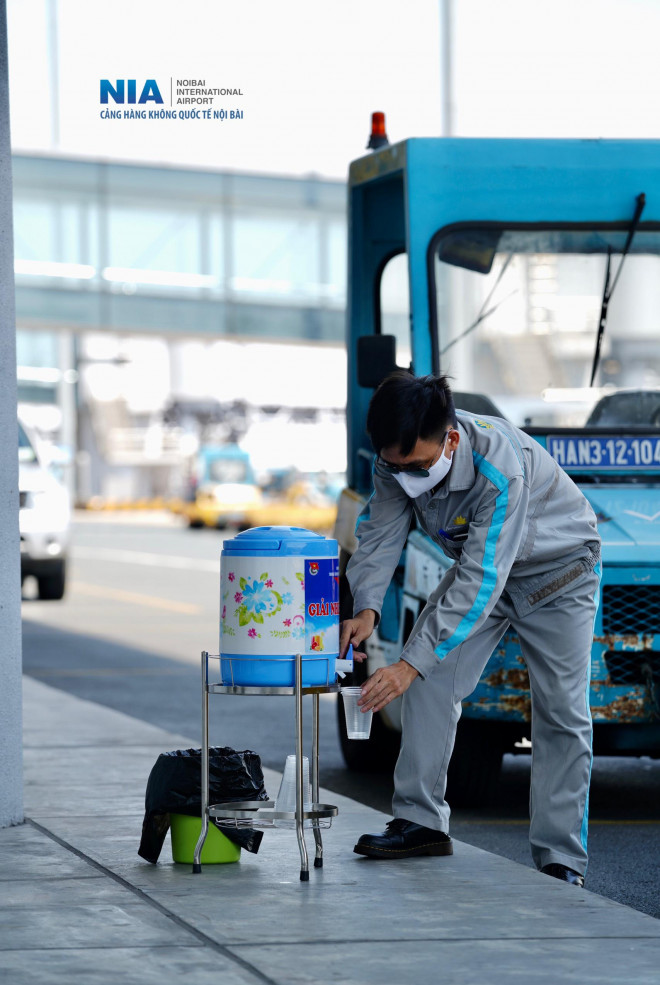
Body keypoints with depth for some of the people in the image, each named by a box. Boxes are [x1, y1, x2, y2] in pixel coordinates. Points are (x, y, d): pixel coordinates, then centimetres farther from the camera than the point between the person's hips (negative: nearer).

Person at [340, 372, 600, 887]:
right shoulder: (397, 461, -21)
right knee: (430, 678, -10)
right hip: (478, 562, 6)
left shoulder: (501, 467, -41)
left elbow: (480, 580, -43)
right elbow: (379, 534, -11)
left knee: (562, 711, -7)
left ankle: (560, 861, -1)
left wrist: (411, 664, -46)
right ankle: (422, 821, -3)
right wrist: (366, 608, -31)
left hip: (558, 570, -6)